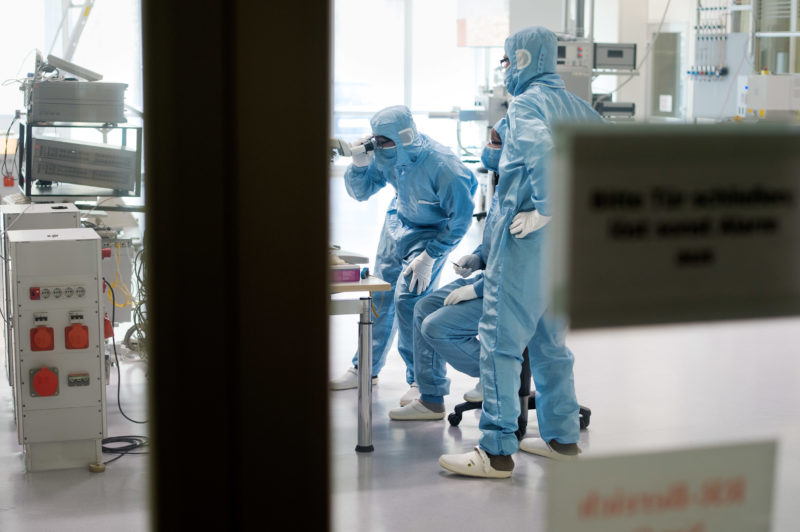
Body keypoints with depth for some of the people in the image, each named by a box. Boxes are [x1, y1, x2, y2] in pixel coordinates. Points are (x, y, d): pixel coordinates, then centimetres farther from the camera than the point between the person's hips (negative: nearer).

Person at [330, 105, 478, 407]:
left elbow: (461, 217, -24)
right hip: (398, 223, 6)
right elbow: (360, 192, -2)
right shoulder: (388, 156, -17)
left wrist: (429, 257, -23)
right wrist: (360, 163, -24)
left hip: (432, 231, -6)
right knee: (380, 295, 8)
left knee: (408, 299, -18)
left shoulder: (442, 166, -34)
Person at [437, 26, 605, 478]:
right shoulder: (577, 106, 15)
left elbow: (542, 147, -30)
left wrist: (543, 208, -23)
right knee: (550, 340, 19)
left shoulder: (525, 103, -9)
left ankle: (497, 450, -6)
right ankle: (562, 436, 26)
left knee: (501, 338, -6)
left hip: (527, 237, -9)